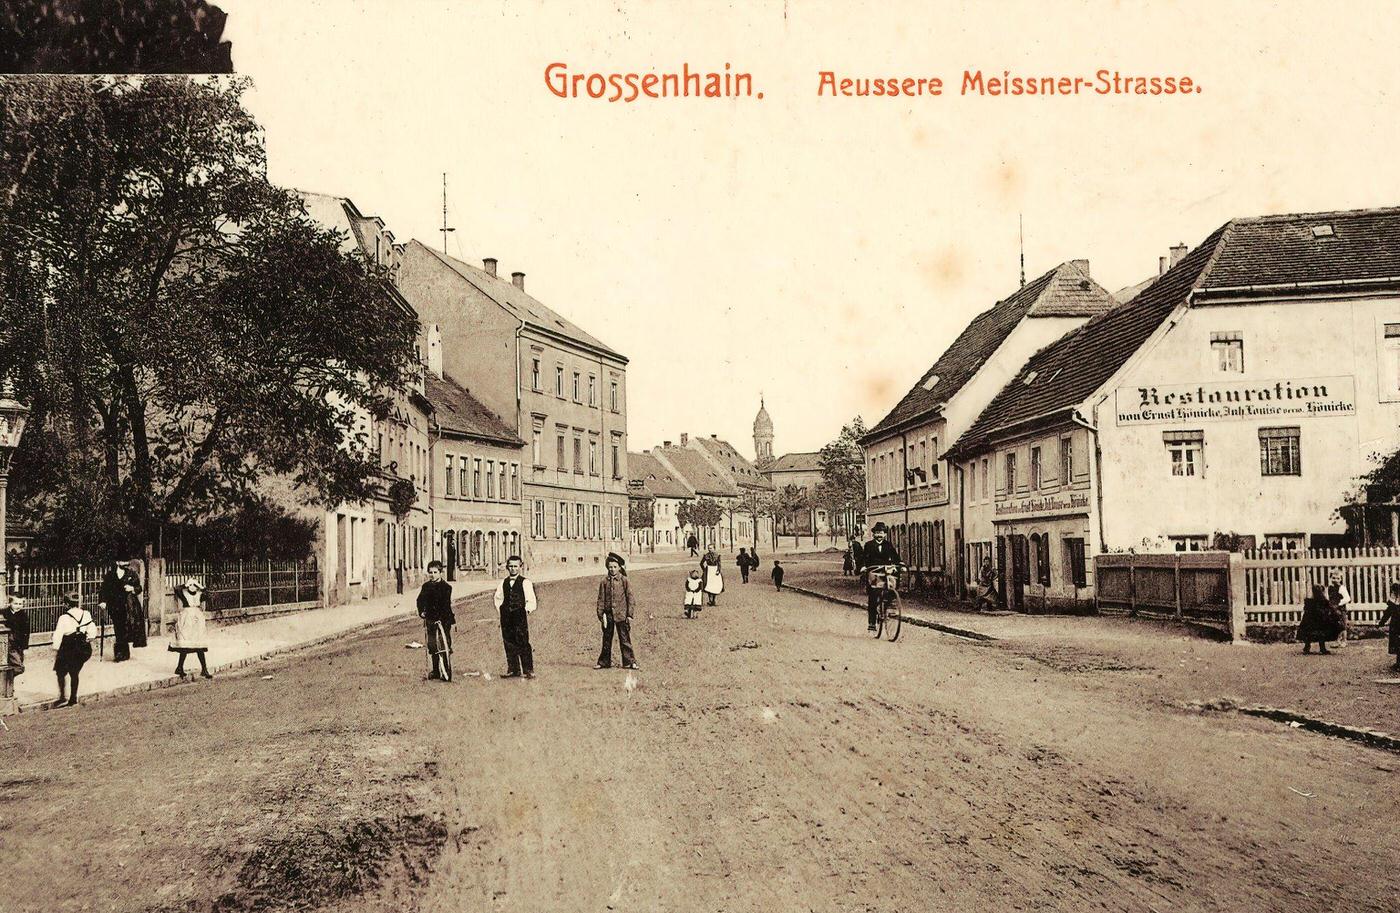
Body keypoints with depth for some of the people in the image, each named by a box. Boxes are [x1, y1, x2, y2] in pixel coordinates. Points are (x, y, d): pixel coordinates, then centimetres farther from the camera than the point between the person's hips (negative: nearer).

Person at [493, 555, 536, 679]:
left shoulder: (525, 583, 1)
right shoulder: (502, 584, 15)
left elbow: (531, 601, 0)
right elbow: (498, 598, 26)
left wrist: (526, 609, -13)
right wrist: (501, 608, 12)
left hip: (520, 617, -5)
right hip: (506, 617, 5)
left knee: (523, 644, -9)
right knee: (509, 644, 6)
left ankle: (528, 670, -4)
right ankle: (513, 670, 14)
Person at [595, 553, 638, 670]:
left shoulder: (624, 581, -1)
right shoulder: (605, 582, 4)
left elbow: (630, 598, 1)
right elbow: (601, 599, 6)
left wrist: (629, 615, -3)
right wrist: (600, 615, 1)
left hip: (621, 615, -2)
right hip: (608, 614, 2)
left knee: (625, 639, 0)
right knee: (606, 640, 11)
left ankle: (629, 662, 5)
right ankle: (604, 662, 20)